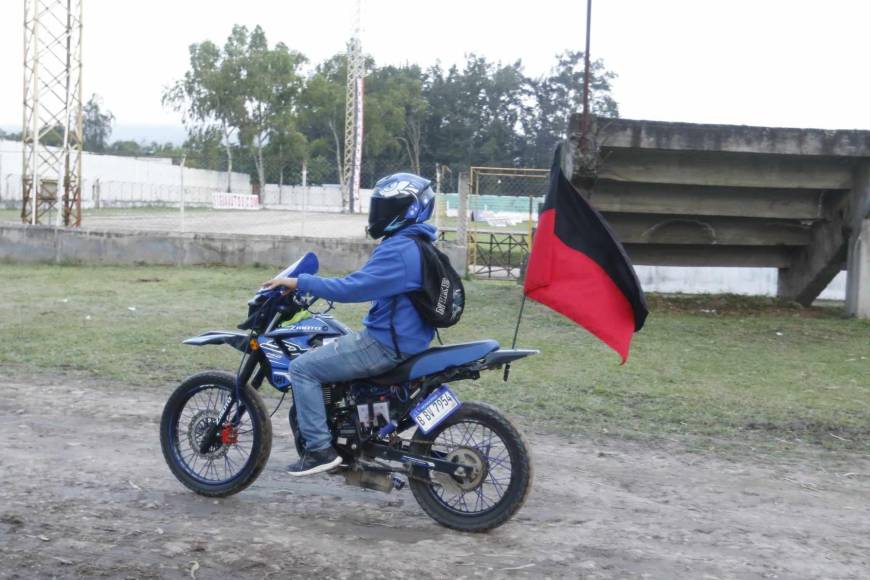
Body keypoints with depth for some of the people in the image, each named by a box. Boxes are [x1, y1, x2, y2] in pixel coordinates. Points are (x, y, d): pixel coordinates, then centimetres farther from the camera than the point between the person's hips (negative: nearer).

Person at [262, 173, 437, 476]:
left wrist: (300, 283, -20)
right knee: (322, 350, 26)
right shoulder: (414, 244, 12)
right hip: (402, 337, 10)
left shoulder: (398, 250, -21)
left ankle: (320, 449, -6)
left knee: (303, 368, -7)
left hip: (386, 344, -10)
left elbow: (351, 288, -28)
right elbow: (365, 283, 24)